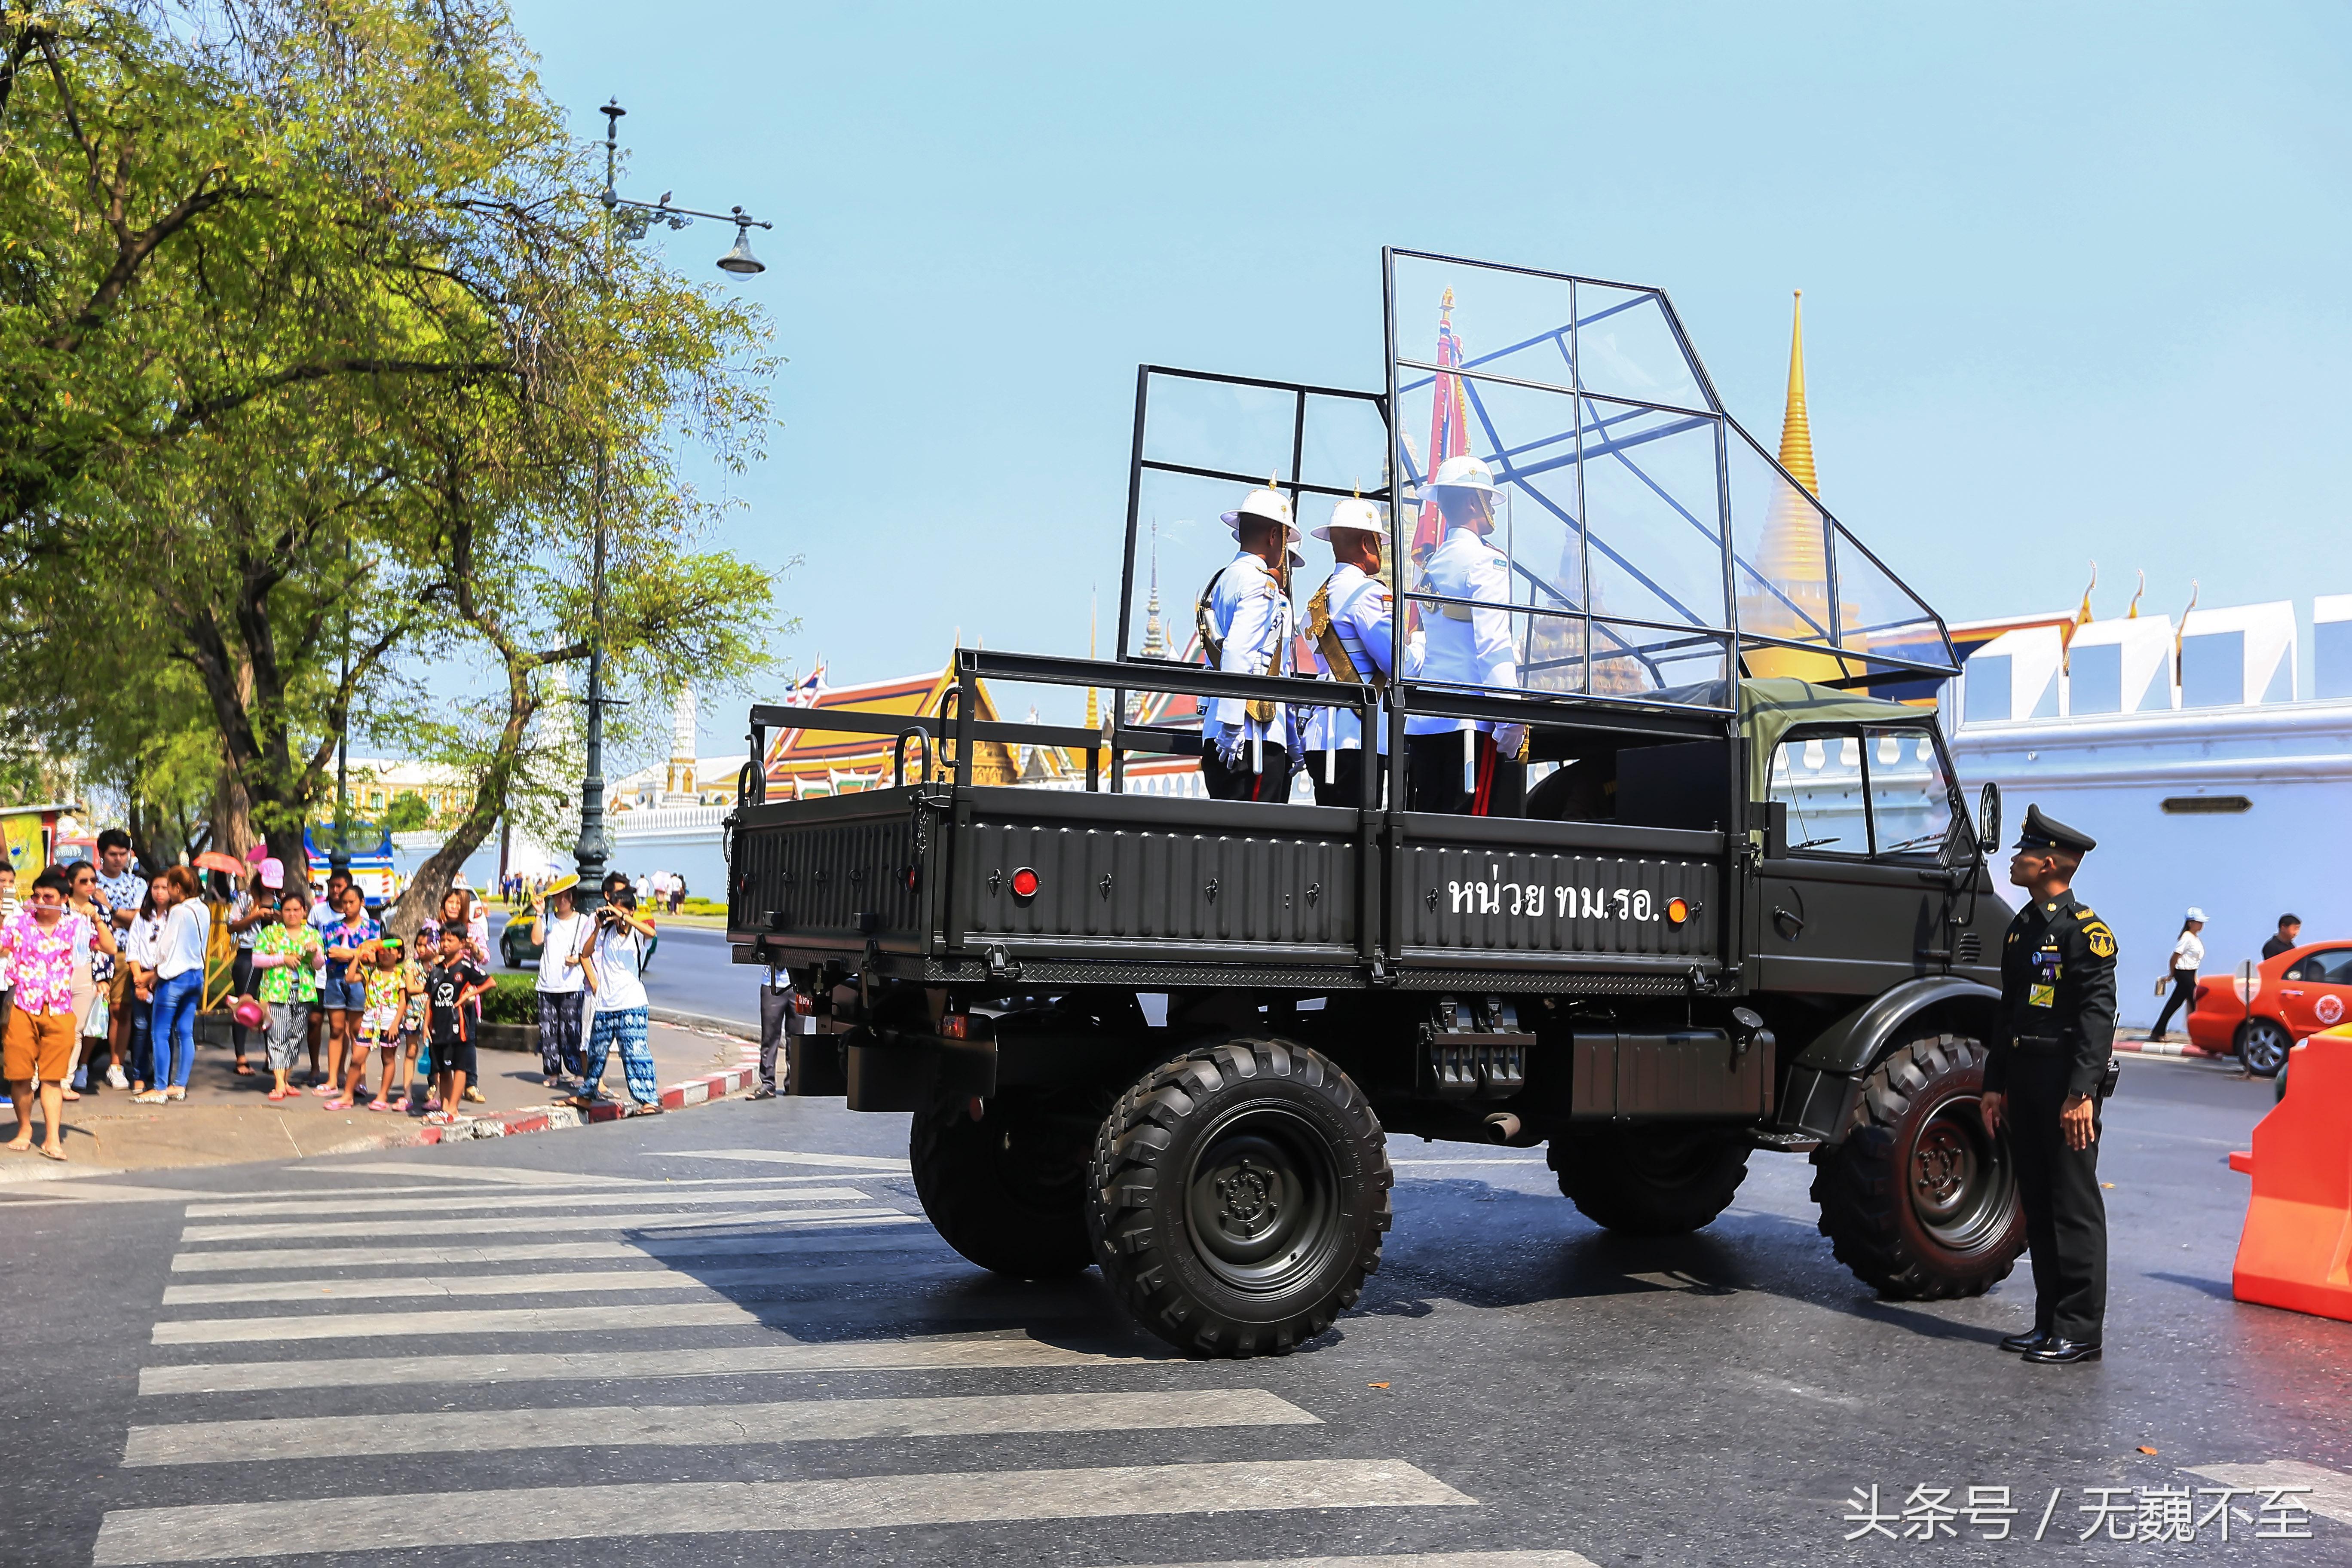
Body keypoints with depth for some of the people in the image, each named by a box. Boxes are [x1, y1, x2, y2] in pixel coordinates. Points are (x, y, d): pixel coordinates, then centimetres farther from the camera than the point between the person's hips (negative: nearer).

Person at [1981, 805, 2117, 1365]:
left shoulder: (2086, 931, -10)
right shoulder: (2021, 928, 16)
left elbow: (2098, 1018, -16)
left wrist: (2082, 1093, -21)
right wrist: (1994, 1085, 16)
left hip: (2066, 1087, -8)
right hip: (2023, 1084, 9)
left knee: (2075, 1208, -2)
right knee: (2038, 1207, 12)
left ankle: (2081, 1330, 4)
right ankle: (2050, 1322, 20)